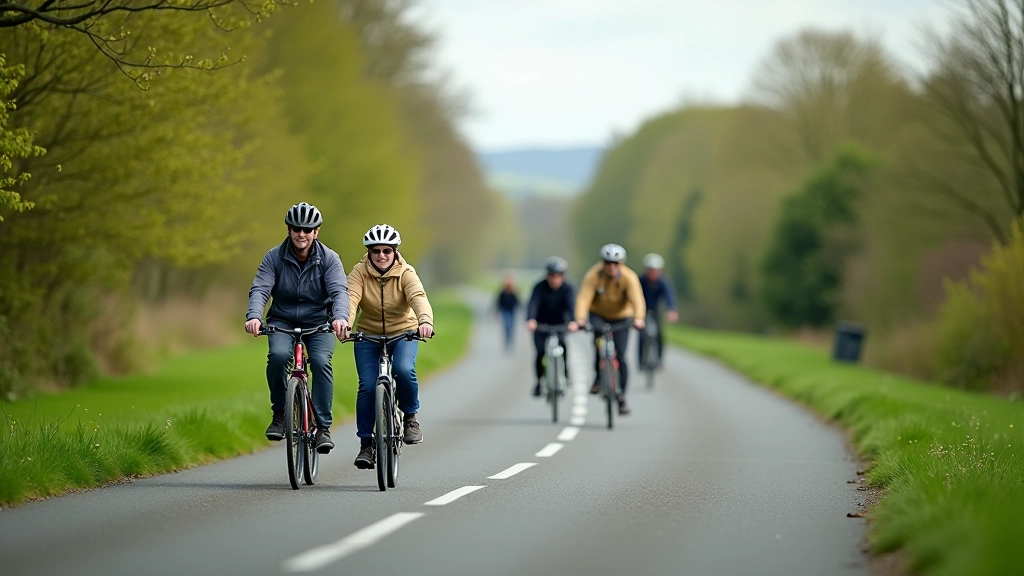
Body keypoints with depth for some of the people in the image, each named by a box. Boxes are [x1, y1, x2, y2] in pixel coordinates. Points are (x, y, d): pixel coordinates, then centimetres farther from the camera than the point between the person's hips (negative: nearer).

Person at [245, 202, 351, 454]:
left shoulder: (328, 258, -9)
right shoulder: (274, 257, -7)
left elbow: (339, 291, -22)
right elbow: (260, 289, -17)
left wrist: (340, 317, -43)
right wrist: (254, 316, -39)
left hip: (318, 322, 0)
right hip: (283, 321, 0)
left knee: (321, 361, -27)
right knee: (278, 355, -30)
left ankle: (323, 426, -18)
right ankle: (280, 413, -10)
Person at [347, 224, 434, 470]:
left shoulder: (406, 273, -15)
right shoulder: (360, 272, -13)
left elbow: (418, 297, -33)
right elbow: (350, 297, -30)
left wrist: (425, 321, -54)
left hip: (403, 333, -1)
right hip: (368, 335, 1)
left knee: (404, 370, -29)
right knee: (367, 386, -12)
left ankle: (410, 417, -4)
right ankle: (366, 443, 1)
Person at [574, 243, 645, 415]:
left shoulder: (629, 277, -23)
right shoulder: (593, 275, -22)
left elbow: (637, 299, -36)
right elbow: (584, 297, -32)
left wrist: (638, 318, -54)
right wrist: (580, 318, -49)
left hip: (621, 317, 0)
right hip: (598, 314, 0)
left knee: (620, 356, -6)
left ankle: (622, 397, 4)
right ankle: (599, 378, -13)